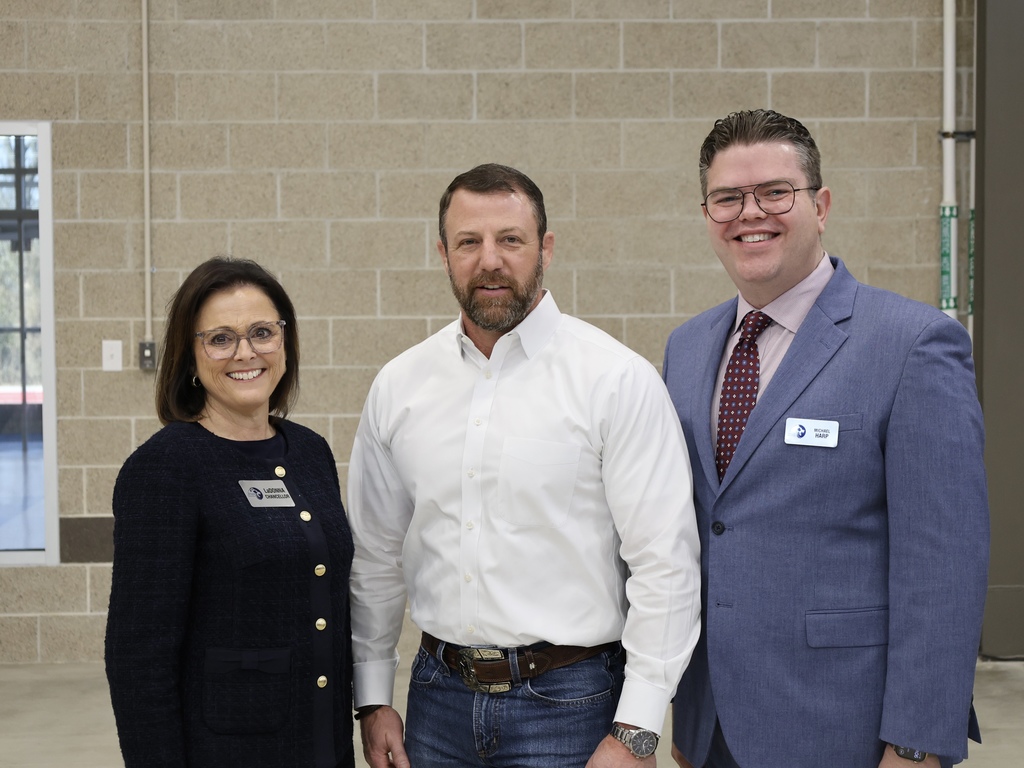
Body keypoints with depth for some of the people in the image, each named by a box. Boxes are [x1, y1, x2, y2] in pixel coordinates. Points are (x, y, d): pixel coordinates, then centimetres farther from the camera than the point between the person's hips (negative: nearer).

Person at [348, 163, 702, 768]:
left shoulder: (619, 379, -10)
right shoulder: (399, 387, 4)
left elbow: (665, 563, -12)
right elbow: (376, 555, 11)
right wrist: (373, 699, 9)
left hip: (567, 699, -3)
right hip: (440, 693, 4)